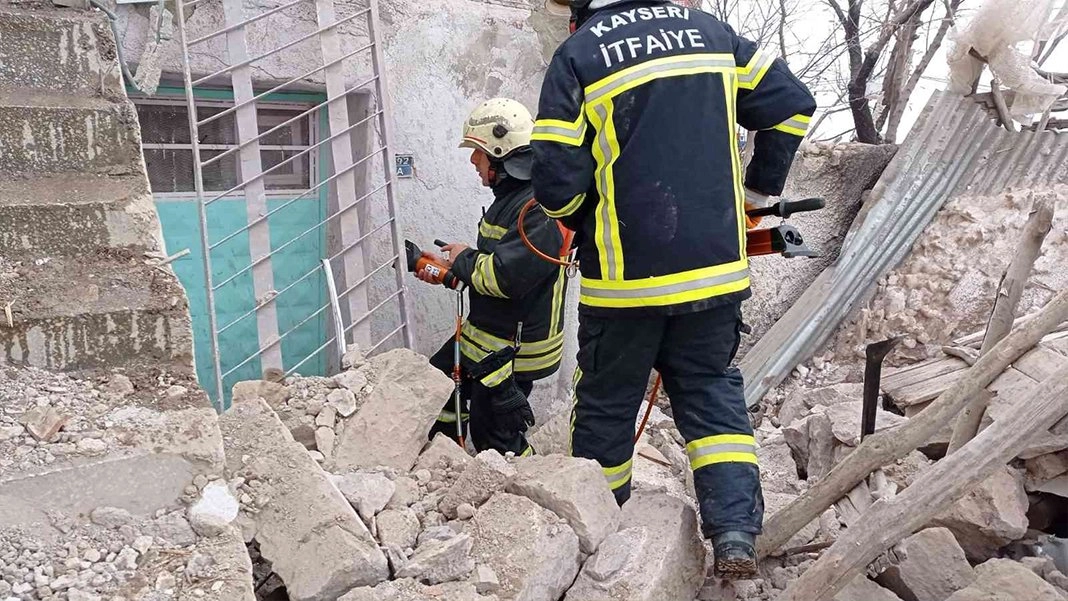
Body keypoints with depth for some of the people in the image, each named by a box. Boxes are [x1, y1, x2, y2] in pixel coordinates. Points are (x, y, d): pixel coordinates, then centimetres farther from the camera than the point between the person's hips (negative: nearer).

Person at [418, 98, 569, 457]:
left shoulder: (542, 209, -25)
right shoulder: (510, 196, 10)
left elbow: (504, 275, -32)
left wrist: (465, 260, -14)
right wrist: (448, 271, 10)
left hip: (514, 350, -11)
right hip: (485, 334, 11)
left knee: (495, 438, -1)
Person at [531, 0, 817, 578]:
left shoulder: (576, 57, -7)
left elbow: (556, 185, -11)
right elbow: (791, 103, 7)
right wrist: (758, 189, 17)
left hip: (624, 276, -3)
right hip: (716, 269, 3)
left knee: (606, 403, 14)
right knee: (711, 389, 17)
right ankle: (736, 531, 3)